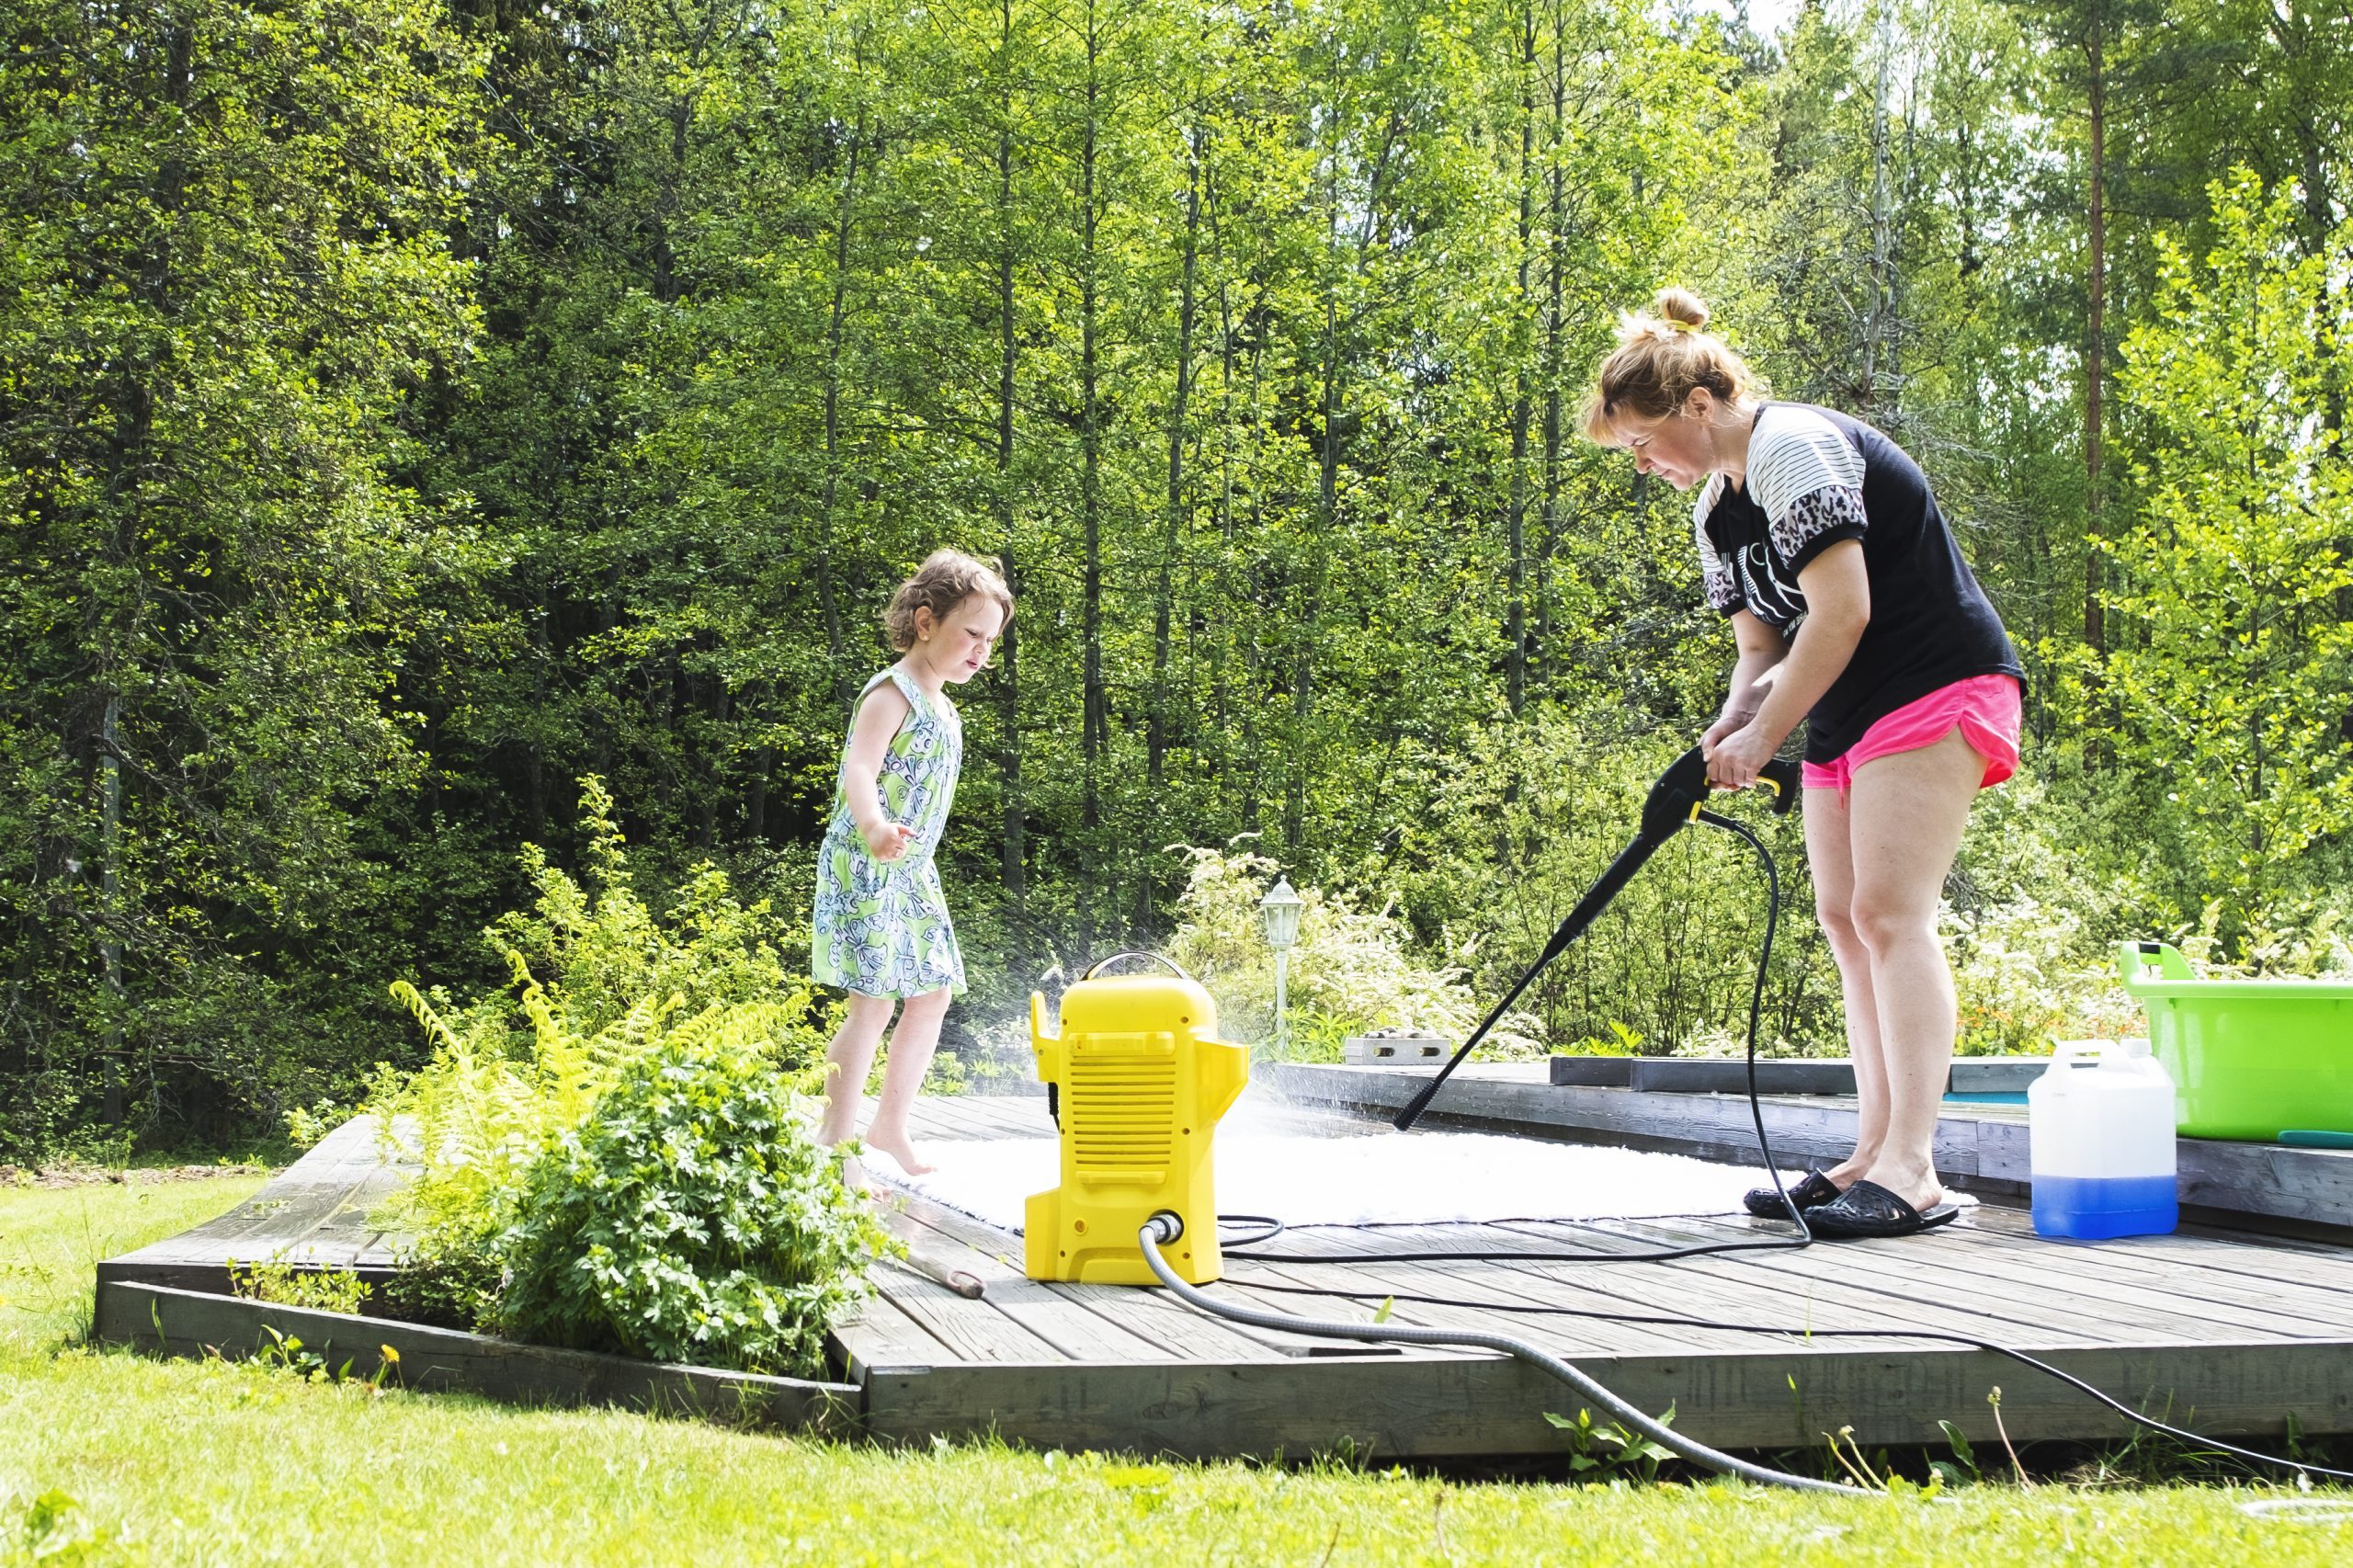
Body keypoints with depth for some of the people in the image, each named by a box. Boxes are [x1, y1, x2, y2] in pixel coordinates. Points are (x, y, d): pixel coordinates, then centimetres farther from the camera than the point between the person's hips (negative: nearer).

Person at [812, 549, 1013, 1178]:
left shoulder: (942, 706, 15)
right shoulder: (892, 694, -14)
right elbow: (859, 772, -29)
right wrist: (875, 830, -47)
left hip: (911, 871, 10)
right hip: (864, 868, -10)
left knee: (933, 994, 10)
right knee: (873, 1002, -12)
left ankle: (890, 1126, 22)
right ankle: (837, 1146, -8)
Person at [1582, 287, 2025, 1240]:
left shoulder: (1795, 449, -17)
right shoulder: (1714, 510, 14)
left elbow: (1840, 613, -23)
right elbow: (1761, 646, 14)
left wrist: (1763, 737, -16)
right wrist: (1725, 735, -6)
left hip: (1936, 691, -10)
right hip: (1843, 716, 10)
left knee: (1889, 912, -17)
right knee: (1845, 920, 6)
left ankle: (1911, 1171, -21)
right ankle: (1875, 1156, 7)